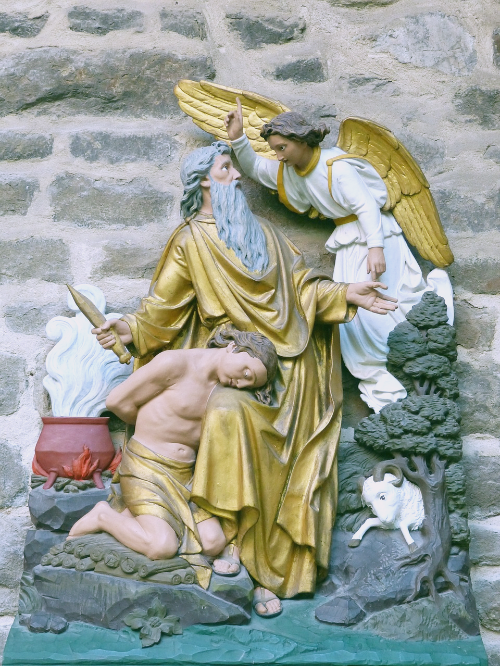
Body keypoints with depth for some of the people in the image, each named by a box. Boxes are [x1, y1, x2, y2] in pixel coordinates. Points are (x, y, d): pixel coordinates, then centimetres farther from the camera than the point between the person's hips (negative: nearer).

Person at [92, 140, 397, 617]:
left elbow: (300, 285, 18)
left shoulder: (261, 231, 19)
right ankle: (230, 532, -22)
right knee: (229, 415, -33)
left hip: (285, 362, 3)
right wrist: (134, 327, -18)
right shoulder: (190, 242, 6)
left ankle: (270, 570, 0)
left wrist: (345, 295, 6)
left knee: (280, 464, -6)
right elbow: (164, 305, 0)